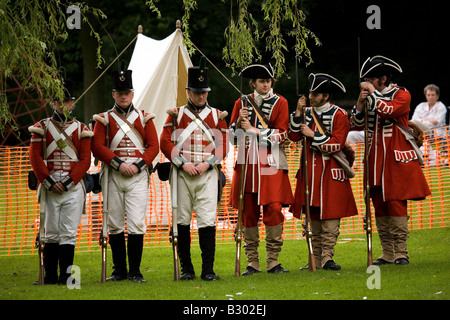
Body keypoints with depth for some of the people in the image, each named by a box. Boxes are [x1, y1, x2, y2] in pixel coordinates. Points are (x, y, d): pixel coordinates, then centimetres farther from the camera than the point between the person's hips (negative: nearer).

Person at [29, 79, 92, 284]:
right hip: (49, 187, 0)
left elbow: (85, 161, 2)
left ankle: (65, 275, -3)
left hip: (73, 187, 0)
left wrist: (68, 182, -10)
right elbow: (35, 158, 1)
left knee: (69, 233, -4)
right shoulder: (42, 127, 8)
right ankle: (50, 277, 7)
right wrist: (49, 182, -10)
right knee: (51, 233, 2)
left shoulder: (81, 129, 9)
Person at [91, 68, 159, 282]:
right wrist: (119, 164, -13)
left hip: (138, 176, -1)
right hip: (112, 176, 1)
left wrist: (138, 165, -10)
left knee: (136, 224, -8)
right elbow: (97, 147, -2)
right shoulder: (104, 119, 8)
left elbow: (154, 146, 5)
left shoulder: (144, 118, 10)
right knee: (115, 225, 3)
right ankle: (119, 270, 12)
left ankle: (135, 271, -3)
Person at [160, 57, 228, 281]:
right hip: (182, 174, 0)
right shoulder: (176, 115, 8)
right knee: (182, 220, 1)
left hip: (208, 173, 0)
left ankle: (208, 269, -6)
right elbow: (166, 143, 1)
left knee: (207, 220, -8)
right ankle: (186, 269, 9)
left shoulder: (217, 116, 10)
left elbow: (222, 145, 6)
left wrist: (206, 164, -9)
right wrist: (184, 163, -10)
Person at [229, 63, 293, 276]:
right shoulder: (242, 103, 11)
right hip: (247, 162, 2)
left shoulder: (280, 103, 4)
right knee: (248, 212, 0)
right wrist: (239, 121, -9)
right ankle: (252, 262, 6)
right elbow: (232, 134, 12)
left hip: (271, 163, -2)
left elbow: (281, 134, -4)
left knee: (273, 209, -11)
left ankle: (273, 261, -6)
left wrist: (254, 130, -11)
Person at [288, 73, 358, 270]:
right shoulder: (308, 112, 11)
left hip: (330, 172, -5)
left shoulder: (339, 115, -4)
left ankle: (327, 257, -12)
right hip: (310, 171, 5)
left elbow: (336, 145, -12)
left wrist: (313, 135, -15)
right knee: (313, 216, 5)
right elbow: (293, 136, 3)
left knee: (330, 216, -10)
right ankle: (316, 259, 9)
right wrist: (298, 112, -5)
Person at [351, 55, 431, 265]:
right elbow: (356, 124, 10)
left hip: (396, 159, -6)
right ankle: (387, 253, 7)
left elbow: (388, 110, -22)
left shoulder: (402, 95, -3)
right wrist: (360, 102, -4)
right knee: (379, 206, 4)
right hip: (376, 159, 6)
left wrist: (372, 93, -12)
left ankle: (401, 253, -7)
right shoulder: (371, 97, 13)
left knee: (396, 203, -10)